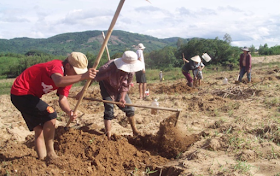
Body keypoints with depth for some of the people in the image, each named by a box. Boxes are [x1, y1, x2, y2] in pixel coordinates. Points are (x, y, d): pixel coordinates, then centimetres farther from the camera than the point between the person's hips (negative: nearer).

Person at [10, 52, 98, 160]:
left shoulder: (68, 78, 3)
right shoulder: (57, 66, -25)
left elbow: (62, 98, -6)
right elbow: (59, 82, -49)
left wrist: (69, 112, -26)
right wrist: (83, 77, -59)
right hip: (20, 92, -10)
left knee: (39, 129, 11)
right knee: (50, 115, -21)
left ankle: (42, 158, 18)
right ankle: (50, 153, -11)